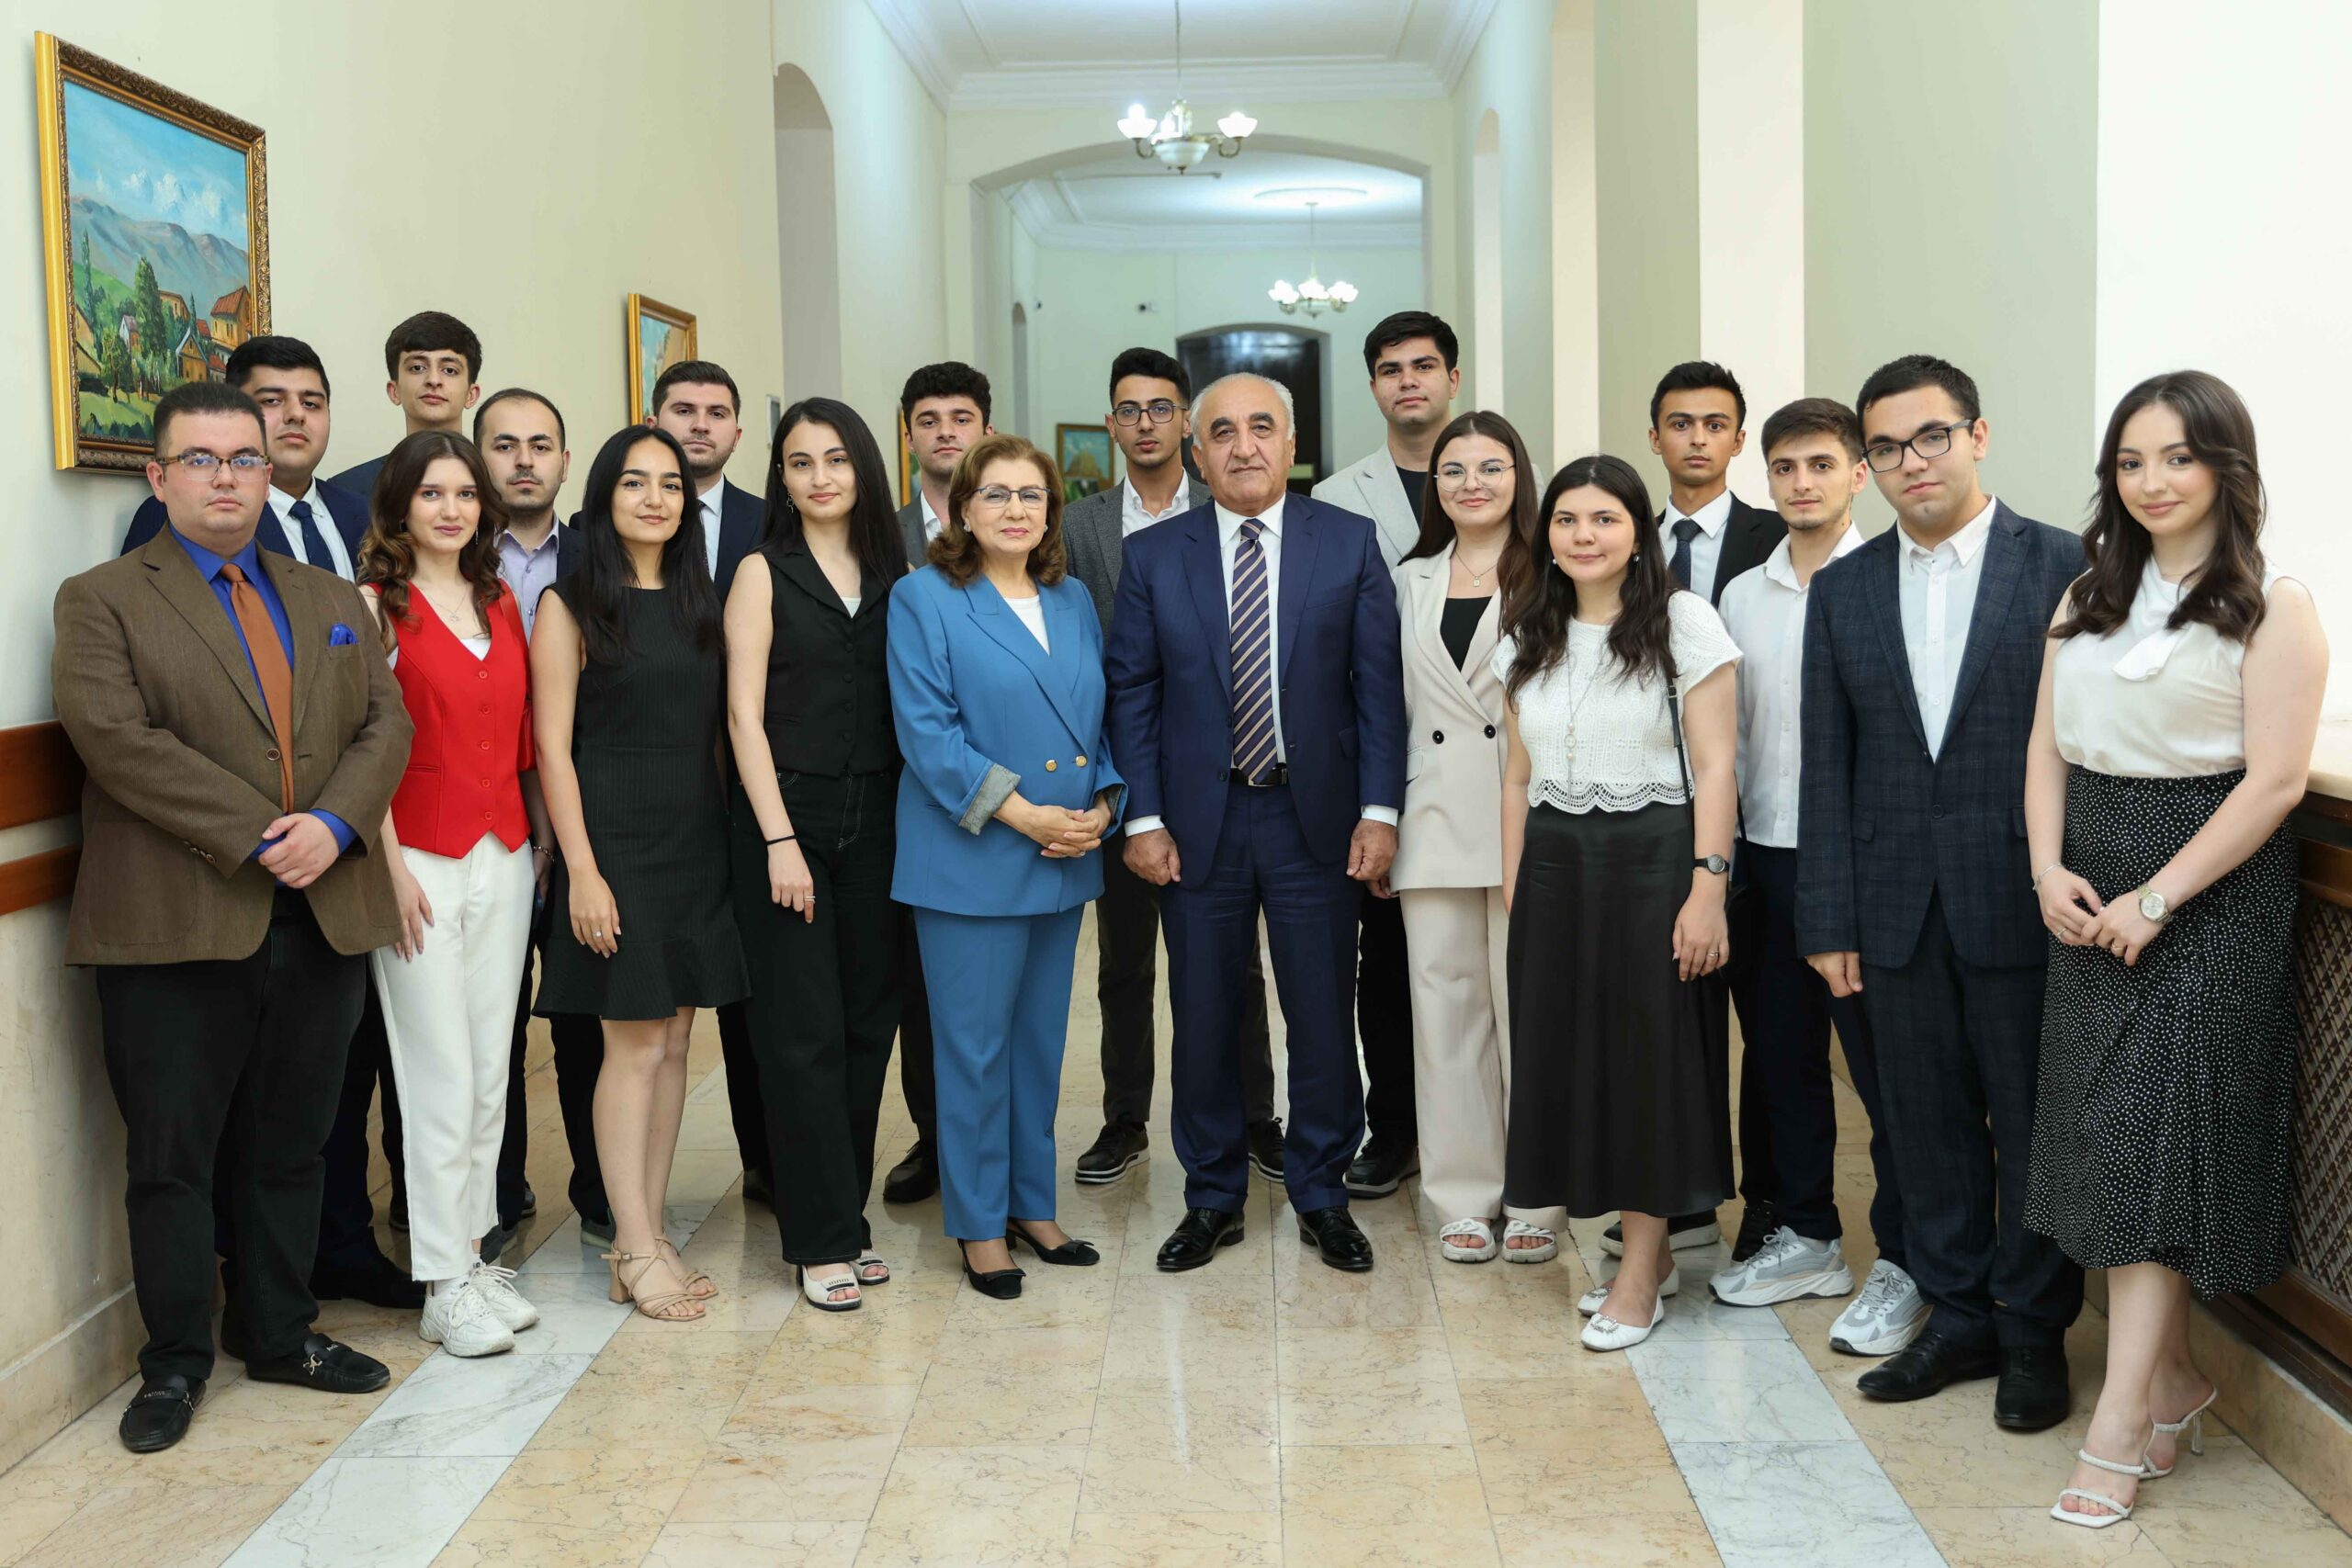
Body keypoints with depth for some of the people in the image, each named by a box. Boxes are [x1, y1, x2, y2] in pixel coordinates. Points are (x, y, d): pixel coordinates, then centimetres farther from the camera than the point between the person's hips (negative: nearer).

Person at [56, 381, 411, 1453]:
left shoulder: (331, 600, 17)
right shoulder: (102, 601, 1)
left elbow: (385, 724, 7)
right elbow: (116, 736, -13)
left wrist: (333, 824, -12)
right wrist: (254, 835, -18)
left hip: (321, 916, 4)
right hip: (176, 924, -4)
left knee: (288, 1149, 13)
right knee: (172, 1157, 4)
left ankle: (280, 1335, 27)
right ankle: (175, 1363, 17)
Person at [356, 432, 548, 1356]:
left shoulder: (501, 606, 13)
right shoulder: (377, 604, -5)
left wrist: (545, 837, 10)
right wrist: (392, 870, -14)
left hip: (505, 856, 6)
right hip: (421, 856, -5)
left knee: (490, 1073, 9)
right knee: (442, 1077, -3)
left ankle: (475, 1254, 20)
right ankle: (446, 1286, 5)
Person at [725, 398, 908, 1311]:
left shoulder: (891, 576, 10)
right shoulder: (764, 575, 0)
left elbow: (909, 711, 11)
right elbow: (745, 715, -6)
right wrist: (780, 841, -13)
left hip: (875, 824, 4)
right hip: (786, 818, -4)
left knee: (868, 1022, 7)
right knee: (803, 1032, -2)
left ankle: (844, 1216, 20)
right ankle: (822, 1239, 8)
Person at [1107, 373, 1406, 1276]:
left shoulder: (1350, 544, 1)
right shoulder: (1153, 557, 3)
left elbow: (1378, 685, -1)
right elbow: (1132, 694, 3)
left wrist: (1379, 810, -7)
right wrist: (1142, 819, -4)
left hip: (1315, 819, 0)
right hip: (1198, 823, 1)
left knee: (1323, 1016, 7)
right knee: (1203, 1021, 8)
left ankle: (1322, 1196, 24)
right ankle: (1212, 1199, 24)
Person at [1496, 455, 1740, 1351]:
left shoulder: (1683, 622, -5)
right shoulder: (1528, 638, 11)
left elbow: (1714, 768, -9)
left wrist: (1707, 889, -15)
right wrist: (1515, 891, 10)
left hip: (1651, 861, -5)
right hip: (1554, 866, 5)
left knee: (1649, 1050, 0)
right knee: (1569, 1051, 6)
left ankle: (1642, 1269, 11)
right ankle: (1646, 1248, 21)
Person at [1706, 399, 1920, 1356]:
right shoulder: (1742, 596, 10)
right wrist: (1719, 857, 11)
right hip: (1765, 855, 6)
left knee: (1882, 1064, 0)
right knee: (1780, 1056, 14)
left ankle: (1901, 1266, 13)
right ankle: (1807, 1239, 29)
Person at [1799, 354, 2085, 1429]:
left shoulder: (2067, 568, -3)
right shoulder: (1843, 589, 8)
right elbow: (1826, 765, 7)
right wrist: (1828, 918, 3)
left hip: (2023, 900, -3)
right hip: (1899, 907, 3)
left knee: (2035, 1125, 6)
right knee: (1927, 1125, 11)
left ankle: (2034, 1331, 22)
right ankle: (1958, 1317, 26)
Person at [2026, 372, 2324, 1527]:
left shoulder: (2273, 607, -7)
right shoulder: (2089, 598, 12)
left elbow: (2276, 780, -13)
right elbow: (2048, 749, 10)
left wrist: (2155, 899, -17)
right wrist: (2049, 869, -6)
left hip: (2210, 884, -6)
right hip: (2090, 893, 6)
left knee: (2153, 1131, -7)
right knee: (2104, 1127, 7)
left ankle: (2120, 1421, -3)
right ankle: (2172, 1377, 22)